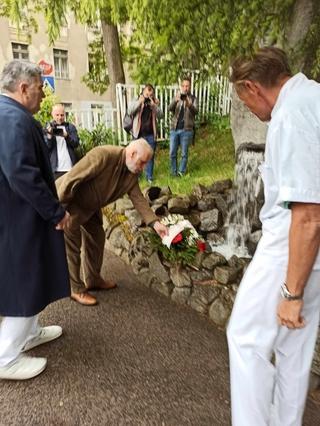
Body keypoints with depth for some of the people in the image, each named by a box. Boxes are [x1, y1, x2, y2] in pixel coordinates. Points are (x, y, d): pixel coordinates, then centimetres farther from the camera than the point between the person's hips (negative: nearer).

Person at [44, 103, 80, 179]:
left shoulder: (71, 127, 10)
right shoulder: (48, 128, 8)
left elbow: (76, 143, -1)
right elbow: (46, 148, 0)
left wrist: (66, 136, -18)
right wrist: (49, 136, -18)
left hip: (70, 167, 1)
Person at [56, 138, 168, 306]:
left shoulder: (131, 174, -6)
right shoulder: (103, 155, -32)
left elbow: (138, 198, -6)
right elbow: (72, 178, -31)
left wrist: (155, 222, -16)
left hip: (90, 206, 9)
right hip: (68, 200, -8)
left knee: (96, 239, 14)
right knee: (72, 246, -2)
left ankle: (93, 279, 31)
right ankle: (76, 289, 12)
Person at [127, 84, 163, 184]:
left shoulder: (155, 102, 5)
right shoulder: (136, 101, 0)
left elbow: (160, 115, -4)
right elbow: (129, 111, -14)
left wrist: (154, 105, -18)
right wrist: (139, 102, -23)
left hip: (151, 134, 2)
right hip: (138, 133, -1)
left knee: (150, 156, 6)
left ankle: (149, 177, 17)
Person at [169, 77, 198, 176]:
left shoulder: (193, 98, 3)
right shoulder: (177, 97, 9)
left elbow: (196, 111, -15)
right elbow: (170, 108, -8)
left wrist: (189, 105, -36)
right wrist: (175, 101, -29)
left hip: (186, 130, -2)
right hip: (174, 129, 2)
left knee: (184, 153, 3)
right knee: (172, 153, 5)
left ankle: (181, 172, 15)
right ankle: (173, 172, 19)